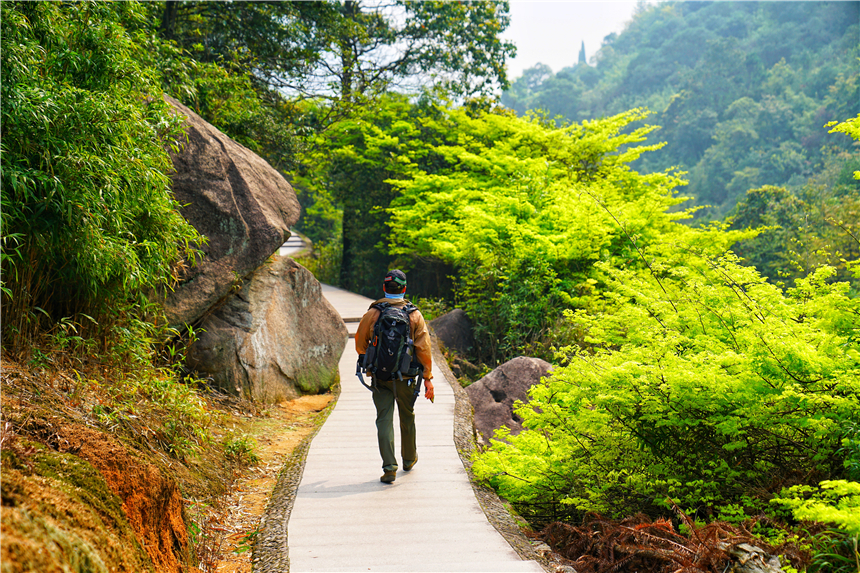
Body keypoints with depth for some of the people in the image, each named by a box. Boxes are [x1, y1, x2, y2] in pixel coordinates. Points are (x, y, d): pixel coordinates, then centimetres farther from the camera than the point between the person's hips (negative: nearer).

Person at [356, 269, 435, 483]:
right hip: (406, 377, 1)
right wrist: (428, 379, 0)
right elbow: (424, 349, -6)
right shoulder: (414, 315, -4)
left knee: (384, 420, 0)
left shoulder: (372, 314, -6)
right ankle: (409, 459, 38)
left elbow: (360, 344, 5)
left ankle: (389, 467, -10)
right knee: (407, 418, 19)